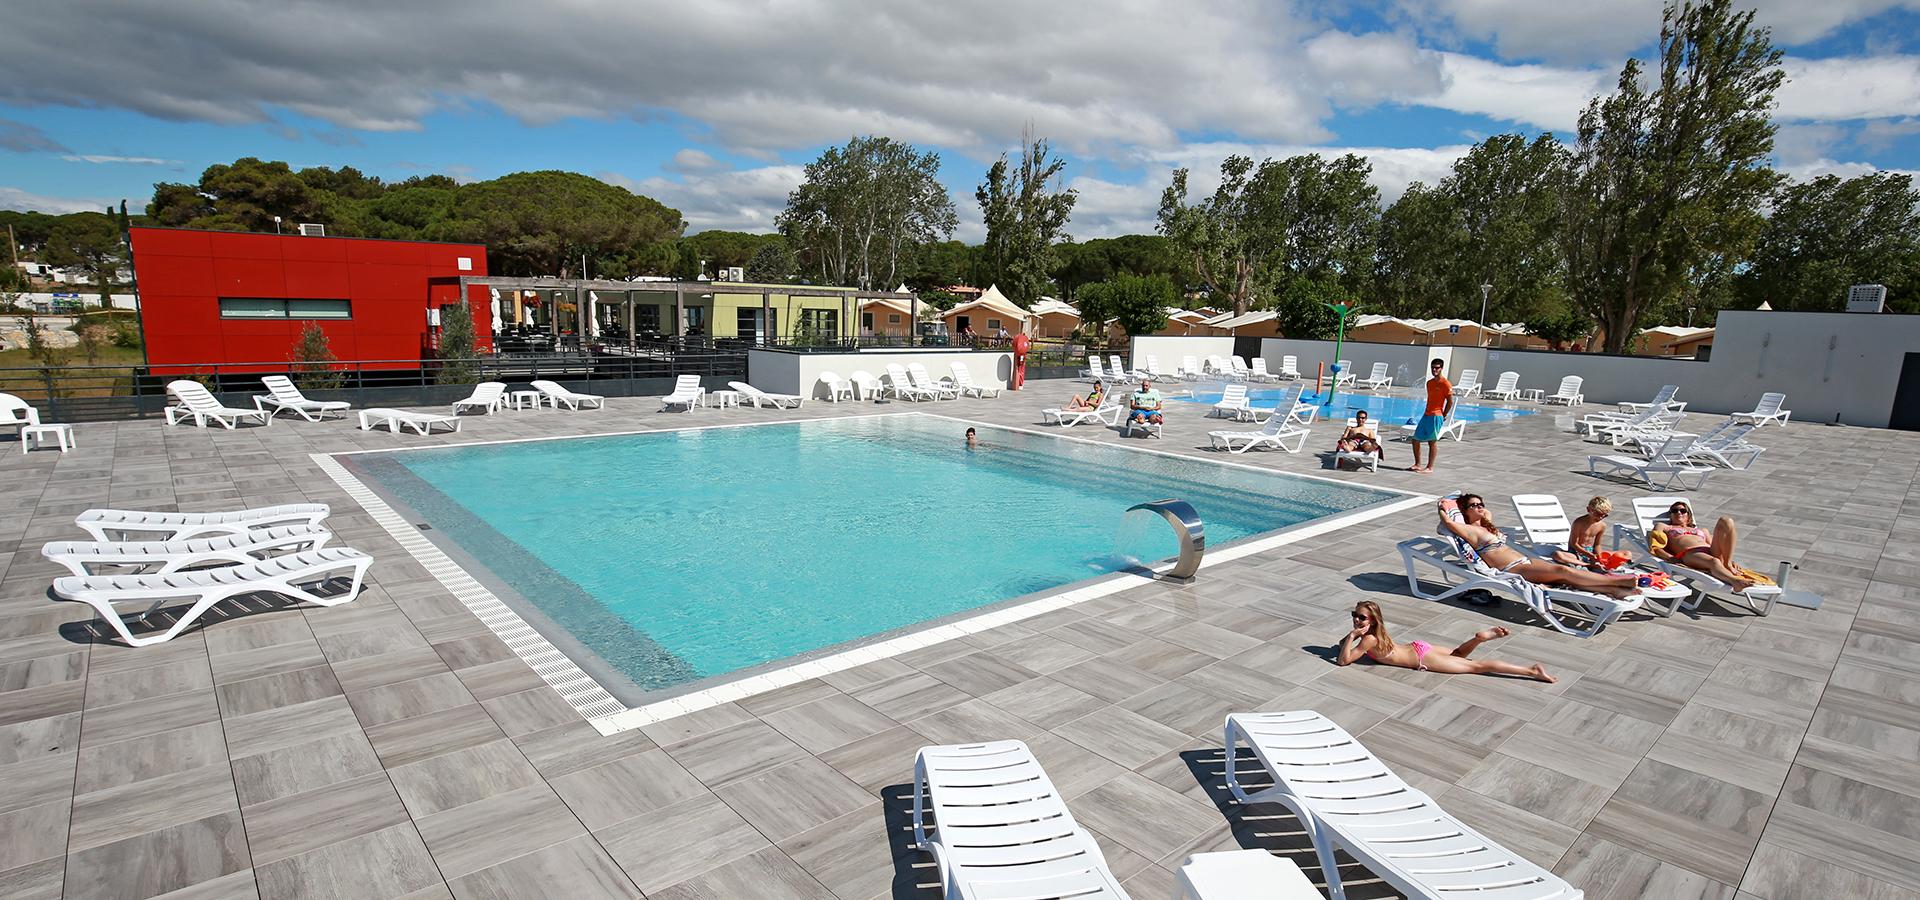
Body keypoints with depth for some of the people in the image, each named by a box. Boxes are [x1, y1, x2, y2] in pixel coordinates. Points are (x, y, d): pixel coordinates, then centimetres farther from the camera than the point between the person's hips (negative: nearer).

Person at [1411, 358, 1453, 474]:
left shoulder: (1445, 384, -9)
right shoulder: (1429, 382, 14)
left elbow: (1450, 402, -9)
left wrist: (1443, 416, -6)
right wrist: (1427, 412, 12)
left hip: (1436, 416, -8)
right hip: (1426, 415, 8)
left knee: (1432, 442, -3)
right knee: (1415, 439, 8)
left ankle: (1429, 468, 3)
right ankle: (1417, 465, 19)